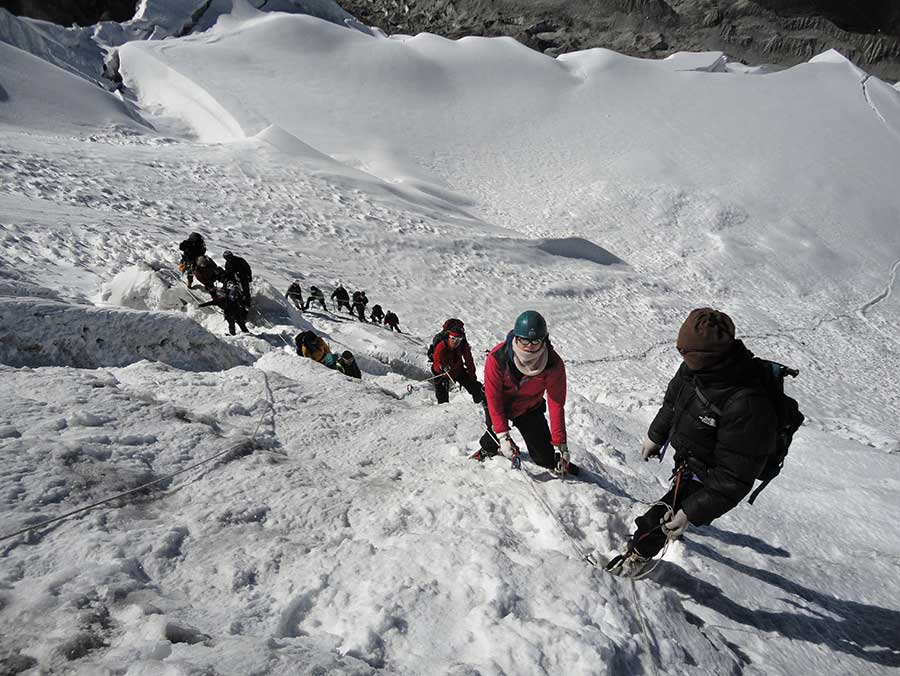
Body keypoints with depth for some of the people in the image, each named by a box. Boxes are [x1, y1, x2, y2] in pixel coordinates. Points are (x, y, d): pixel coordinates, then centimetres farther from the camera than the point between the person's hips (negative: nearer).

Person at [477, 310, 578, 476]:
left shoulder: (554, 364, -31)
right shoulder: (497, 358, -35)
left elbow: (556, 404, -24)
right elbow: (493, 397, -26)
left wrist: (559, 443, -22)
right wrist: (503, 436, -28)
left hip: (530, 407, 1)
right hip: (500, 404, 0)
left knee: (544, 455, 0)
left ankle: (559, 467, 33)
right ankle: (488, 449, 50)